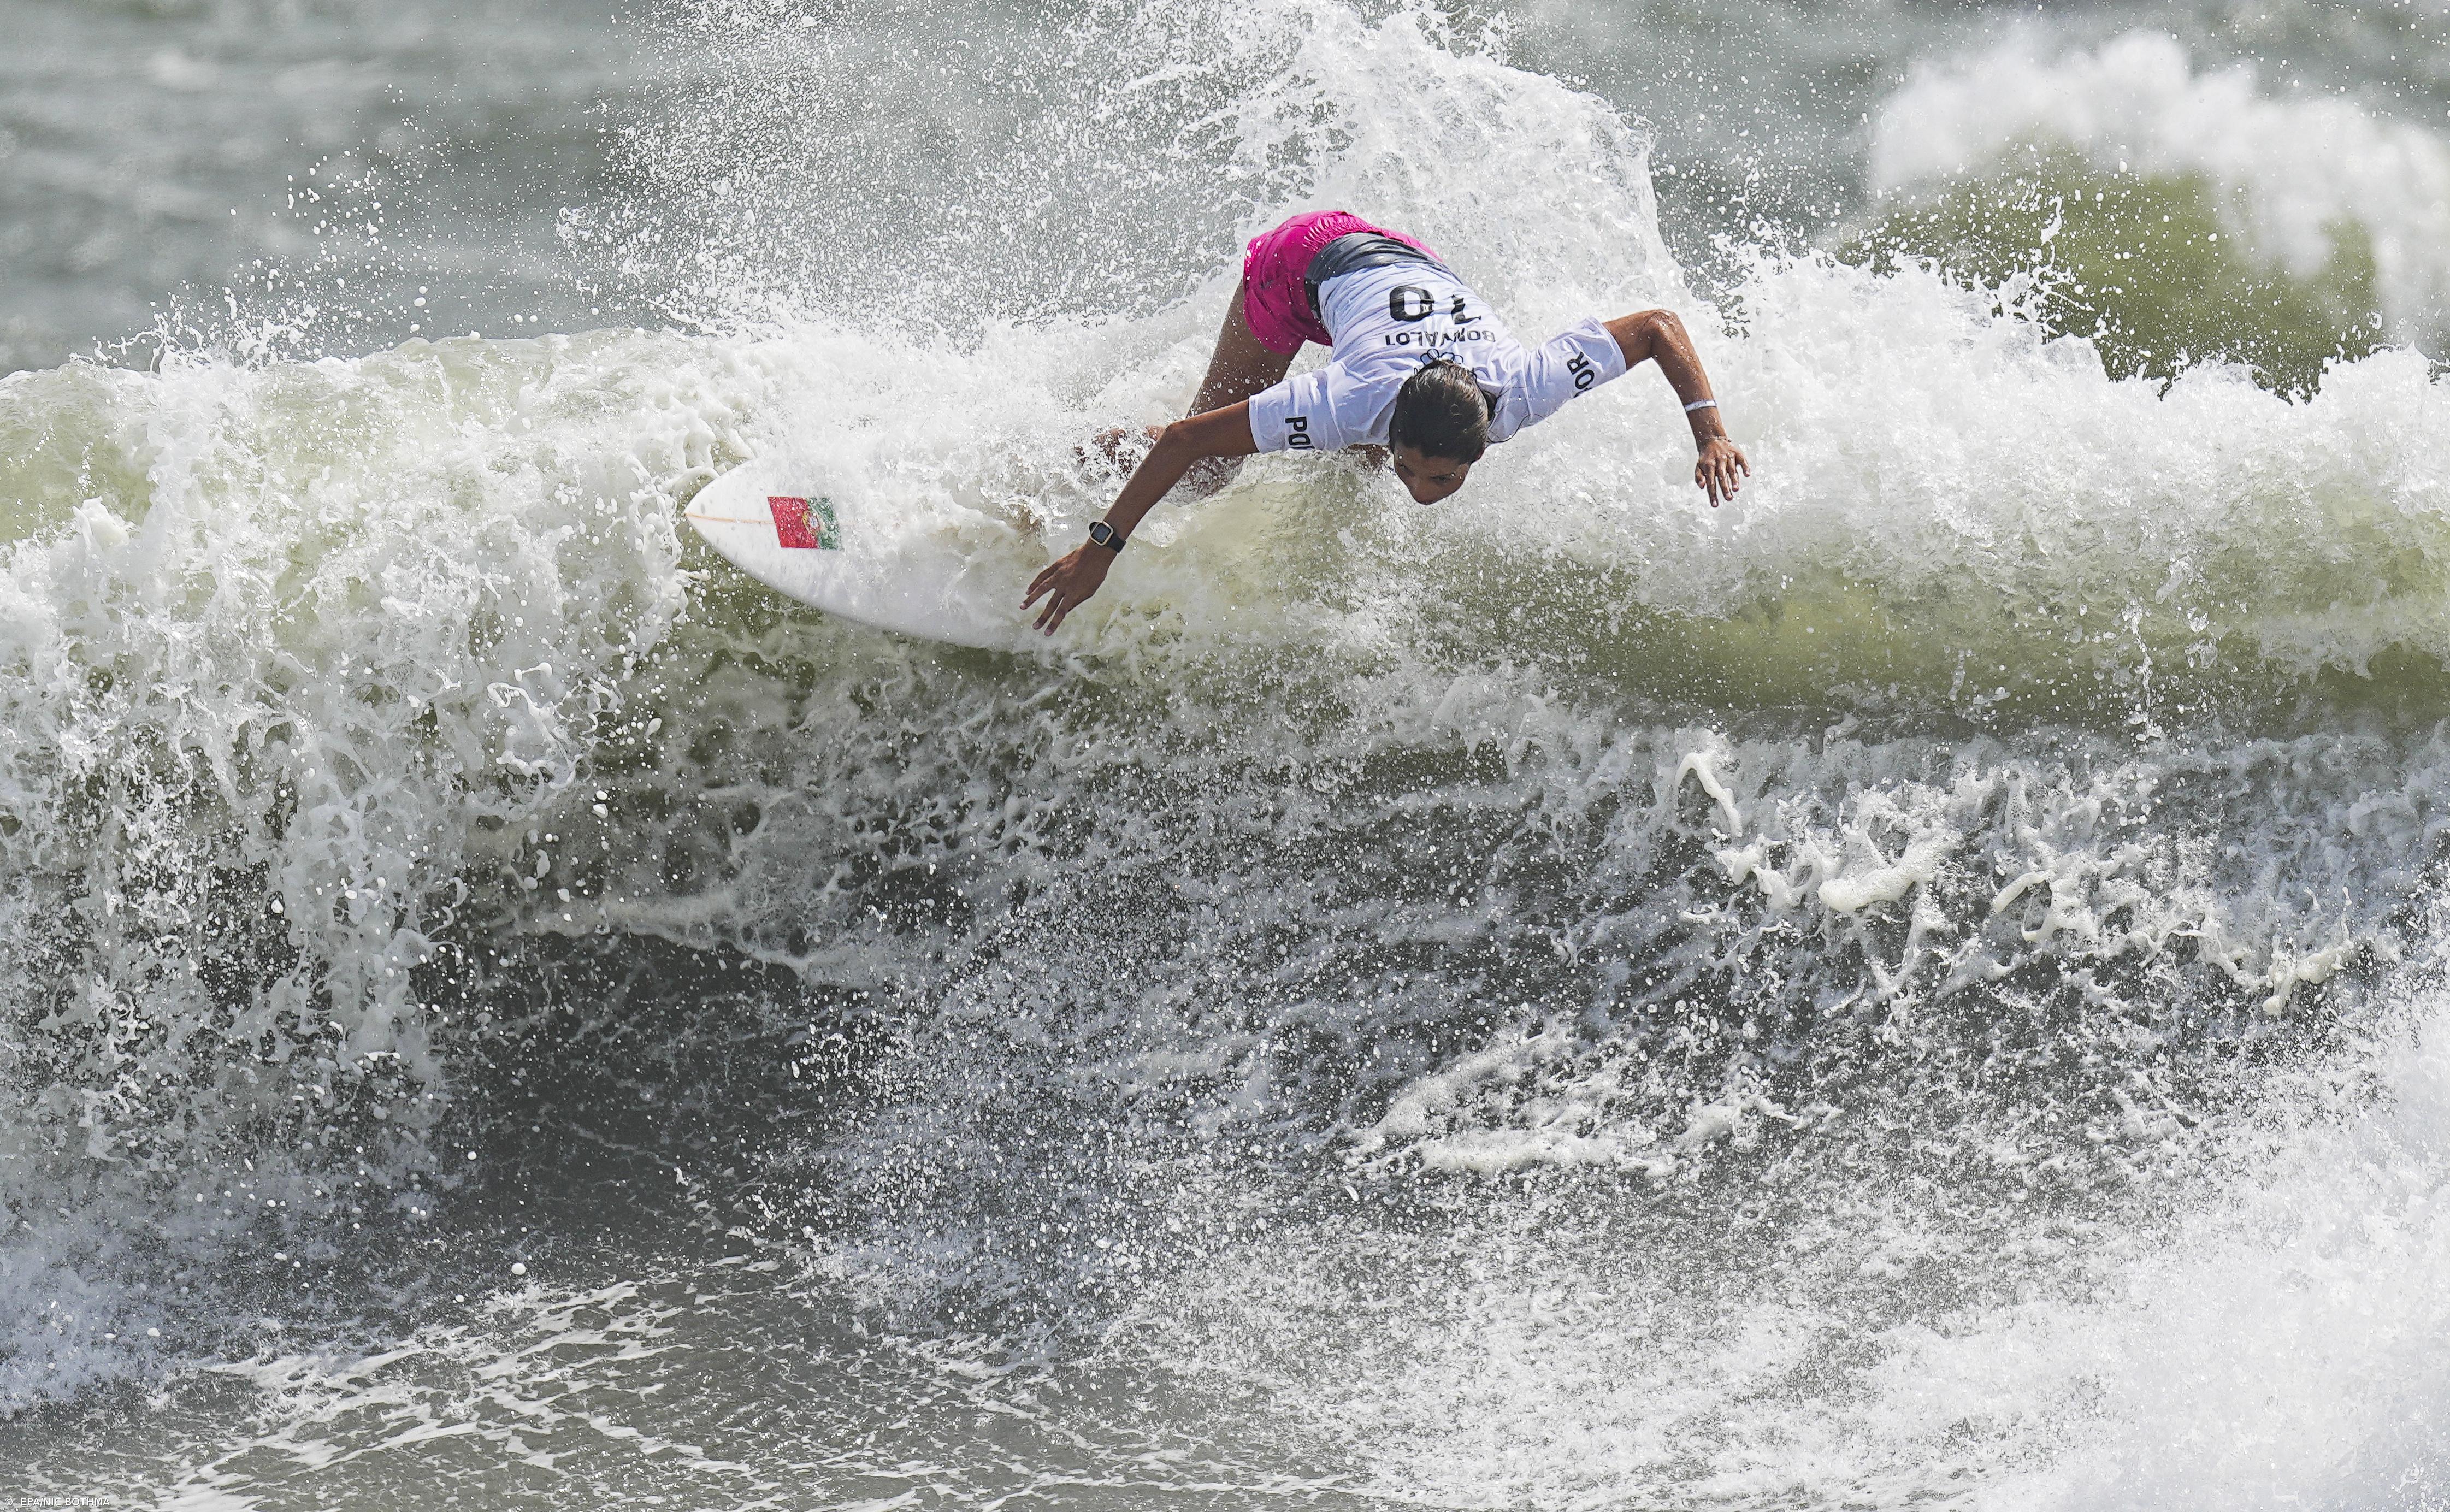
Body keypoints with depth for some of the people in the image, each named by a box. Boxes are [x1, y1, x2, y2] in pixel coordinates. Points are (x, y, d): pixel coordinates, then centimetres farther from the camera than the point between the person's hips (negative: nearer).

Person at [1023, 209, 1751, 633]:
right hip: (1306, 262, -3)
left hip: (1396, 260, 3)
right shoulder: (1360, 405, -44)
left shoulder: (1521, 394, -39)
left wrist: (1710, 432, -40)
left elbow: (1661, 327, -30)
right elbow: (1188, 441, -39)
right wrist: (1099, 550, -39)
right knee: (1203, 474, 1)